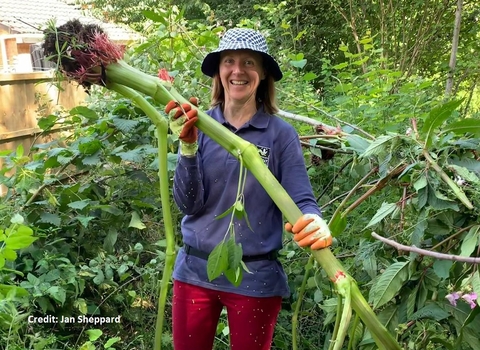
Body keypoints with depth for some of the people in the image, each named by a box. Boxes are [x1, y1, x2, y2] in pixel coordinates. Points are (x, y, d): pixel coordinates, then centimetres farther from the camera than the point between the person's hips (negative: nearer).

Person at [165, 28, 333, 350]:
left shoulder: (281, 134, -7)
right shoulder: (199, 126, -2)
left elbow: (302, 201, -12)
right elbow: (189, 204, -8)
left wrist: (317, 224, -35)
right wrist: (187, 145, -23)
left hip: (256, 276, -2)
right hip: (194, 270, 2)